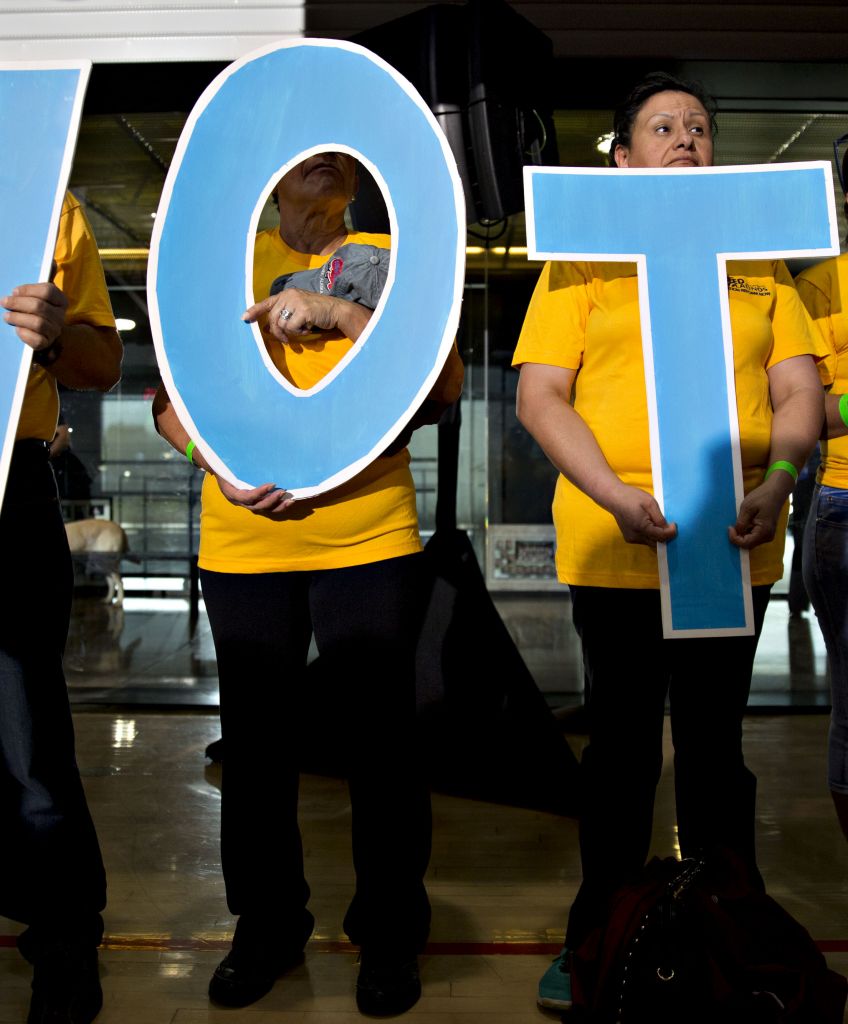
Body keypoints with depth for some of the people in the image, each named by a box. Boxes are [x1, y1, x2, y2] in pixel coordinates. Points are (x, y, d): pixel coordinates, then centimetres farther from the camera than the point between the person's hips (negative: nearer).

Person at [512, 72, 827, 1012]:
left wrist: (776, 483, -12)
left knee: (713, 744, 12)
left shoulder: (758, 258, 13)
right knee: (621, 747, 10)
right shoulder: (582, 259, 5)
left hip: (735, 546, 2)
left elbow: (799, 390, 7)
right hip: (612, 547, -1)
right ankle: (598, 940, 26)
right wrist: (617, 497, -17)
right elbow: (539, 397, -4)